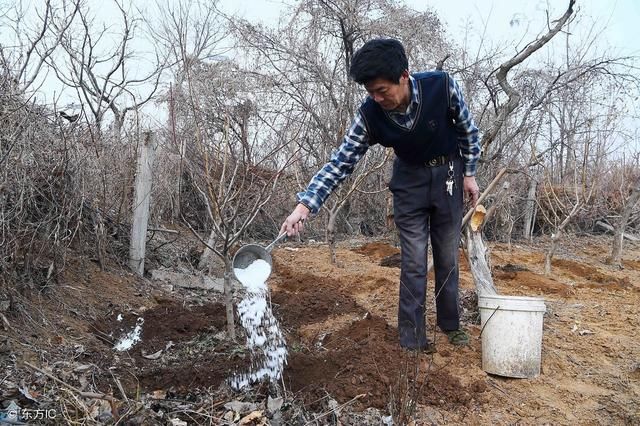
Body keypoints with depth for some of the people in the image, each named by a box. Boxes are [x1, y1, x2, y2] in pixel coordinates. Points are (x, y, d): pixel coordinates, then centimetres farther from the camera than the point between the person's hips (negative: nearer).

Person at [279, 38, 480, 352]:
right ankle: (412, 339, 10)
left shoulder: (442, 86, -27)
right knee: (413, 263, -2)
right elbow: (340, 162, -22)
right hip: (409, 180, 0)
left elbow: (467, 129, -7)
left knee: (448, 258, 9)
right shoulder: (369, 115, -24)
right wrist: (305, 205, -32)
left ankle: (451, 325, 29)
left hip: (448, 175, 0)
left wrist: (469, 174, -2)